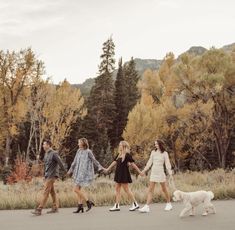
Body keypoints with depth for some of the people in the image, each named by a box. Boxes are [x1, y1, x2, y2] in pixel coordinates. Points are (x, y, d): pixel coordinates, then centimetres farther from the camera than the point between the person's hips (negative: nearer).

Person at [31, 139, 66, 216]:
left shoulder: (54, 154, -12)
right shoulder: (46, 154, 14)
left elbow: (60, 163, -10)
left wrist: (65, 172, -6)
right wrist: (44, 175, 18)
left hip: (52, 176, -8)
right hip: (47, 176, 8)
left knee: (46, 192, -10)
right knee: (52, 192, 12)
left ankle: (39, 209, -13)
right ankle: (55, 208, 19)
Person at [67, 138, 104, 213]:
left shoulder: (88, 152, -11)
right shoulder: (79, 151, 10)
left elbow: (94, 160, -8)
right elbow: (75, 161, 19)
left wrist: (100, 167, -16)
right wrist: (70, 170, 25)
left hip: (84, 174, -8)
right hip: (78, 173, 8)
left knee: (76, 189, -10)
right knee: (78, 189, 10)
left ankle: (89, 202, -1)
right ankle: (80, 206, 17)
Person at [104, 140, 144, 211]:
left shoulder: (127, 155, -12)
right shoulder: (119, 155, 11)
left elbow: (133, 164, -11)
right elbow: (114, 162, 19)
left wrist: (139, 172, -10)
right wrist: (107, 169, 24)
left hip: (124, 174, -8)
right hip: (118, 174, 8)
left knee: (126, 189, -3)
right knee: (117, 189, 7)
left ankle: (135, 204, 8)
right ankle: (117, 206, 12)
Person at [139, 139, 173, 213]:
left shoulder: (164, 153, -2)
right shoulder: (153, 152, 8)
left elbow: (167, 163, -6)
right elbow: (150, 162, 11)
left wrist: (169, 171, -21)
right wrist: (144, 170, 4)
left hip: (160, 172, -3)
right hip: (153, 172, 3)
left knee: (164, 189, 7)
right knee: (150, 189, -3)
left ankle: (169, 204, 27)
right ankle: (147, 206, -7)